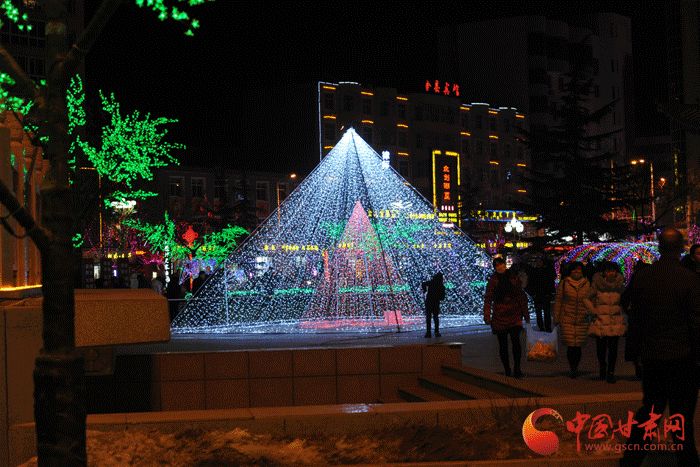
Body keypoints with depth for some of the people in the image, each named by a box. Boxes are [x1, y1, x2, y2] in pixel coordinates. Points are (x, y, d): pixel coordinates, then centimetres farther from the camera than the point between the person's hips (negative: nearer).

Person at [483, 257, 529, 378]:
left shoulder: (514, 279, 5)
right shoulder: (493, 281, 1)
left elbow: (521, 297, 11)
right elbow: (488, 299, -1)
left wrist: (525, 314, 11)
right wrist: (487, 316, -11)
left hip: (514, 315, 0)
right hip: (499, 316, 0)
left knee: (516, 340, -14)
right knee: (503, 344, 4)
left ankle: (517, 368, -4)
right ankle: (507, 371, 14)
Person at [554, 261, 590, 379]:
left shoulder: (587, 284, 7)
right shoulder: (564, 283, 3)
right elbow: (558, 301, 7)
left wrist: (590, 311, -2)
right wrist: (556, 318, 6)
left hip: (582, 320, 1)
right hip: (567, 319, -1)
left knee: (579, 345, 2)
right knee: (570, 345, -9)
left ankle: (576, 367, 22)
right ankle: (572, 369, 5)